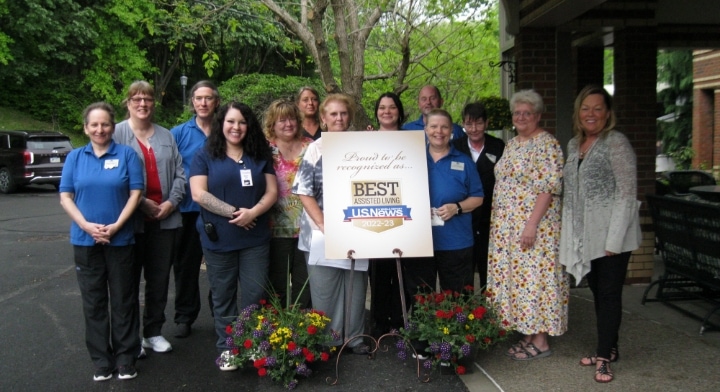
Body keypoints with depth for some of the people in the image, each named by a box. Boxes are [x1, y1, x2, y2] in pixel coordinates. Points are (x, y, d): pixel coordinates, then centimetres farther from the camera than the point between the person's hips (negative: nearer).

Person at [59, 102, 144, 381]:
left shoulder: (127, 155, 1)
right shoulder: (75, 157, 6)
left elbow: (135, 193, -4)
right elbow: (65, 197, 2)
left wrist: (116, 226, -15)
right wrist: (87, 226, -12)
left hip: (120, 240, -2)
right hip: (85, 240, 2)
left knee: (122, 300, 5)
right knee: (94, 302, 8)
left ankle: (125, 359, 16)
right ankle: (101, 360, 19)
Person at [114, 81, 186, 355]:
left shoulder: (166, 136, 12)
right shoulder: (117, 134, -2)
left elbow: (179, 173, 9)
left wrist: (171, 202, -6)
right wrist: (142, 203, -13)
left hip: (165, 218, 4)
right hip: (131, 219, -4)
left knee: (159, 279, 11)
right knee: (130, 279, 6)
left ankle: (154, 331, 25)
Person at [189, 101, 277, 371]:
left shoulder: (260, 156, 10)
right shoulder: (205, 157, 2)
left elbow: (272, 192, 4)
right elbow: (199, 194, -9)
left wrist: (253, 212, -15)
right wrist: (234, 213, -16)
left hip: (255, 238, 2)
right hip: (218, 239, -1)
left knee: (255, 296, 4)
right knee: (223, 296, 8)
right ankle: (226, 349, 20)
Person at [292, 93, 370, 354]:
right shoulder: (316, 149, -2)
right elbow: (304, 192, -7)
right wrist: (324, 225, -14)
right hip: (323, 232, -3)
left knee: (356, 286, 10)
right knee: (325, 291, 4)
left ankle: (354, 337, 25)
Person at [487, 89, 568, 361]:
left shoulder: (546, 144, -10)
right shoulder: (511, 144, 15)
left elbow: (549, 187, -17)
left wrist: (532, 224, -22)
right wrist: (498, 223, 16)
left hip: (534, 226, -8)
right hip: (506, 227, 8)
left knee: (533, 277, -4)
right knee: (515, 277, 10)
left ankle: (541, 342, 6)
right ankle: (528, 335, 20)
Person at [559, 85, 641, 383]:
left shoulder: (616, 143, -9)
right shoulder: (574, 145, 12)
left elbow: (627, 193, -14)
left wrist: (614, 240, -18)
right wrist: (568, 233, 14)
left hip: (611, 234, -7)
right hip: (584, 235, 7)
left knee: (609, 293, 0)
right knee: (597, 292, 13)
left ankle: (604, 356, 8)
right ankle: (609, 348, 26)